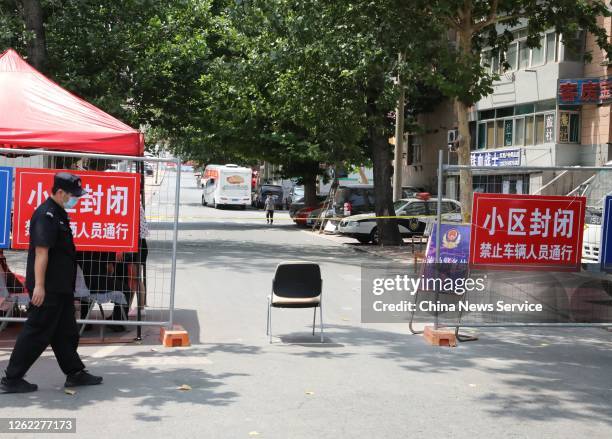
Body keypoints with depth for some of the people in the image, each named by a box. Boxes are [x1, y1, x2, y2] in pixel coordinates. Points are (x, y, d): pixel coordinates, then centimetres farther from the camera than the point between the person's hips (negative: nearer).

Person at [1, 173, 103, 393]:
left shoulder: (58, 214, 14)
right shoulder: (46, 215, -17)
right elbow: (41, 251, -23)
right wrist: (39, 285, -27)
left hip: (60, 288, 10)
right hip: (47, 289, -10)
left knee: (66, 332, 16)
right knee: (36, 333, -2)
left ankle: (75, 373, 26)